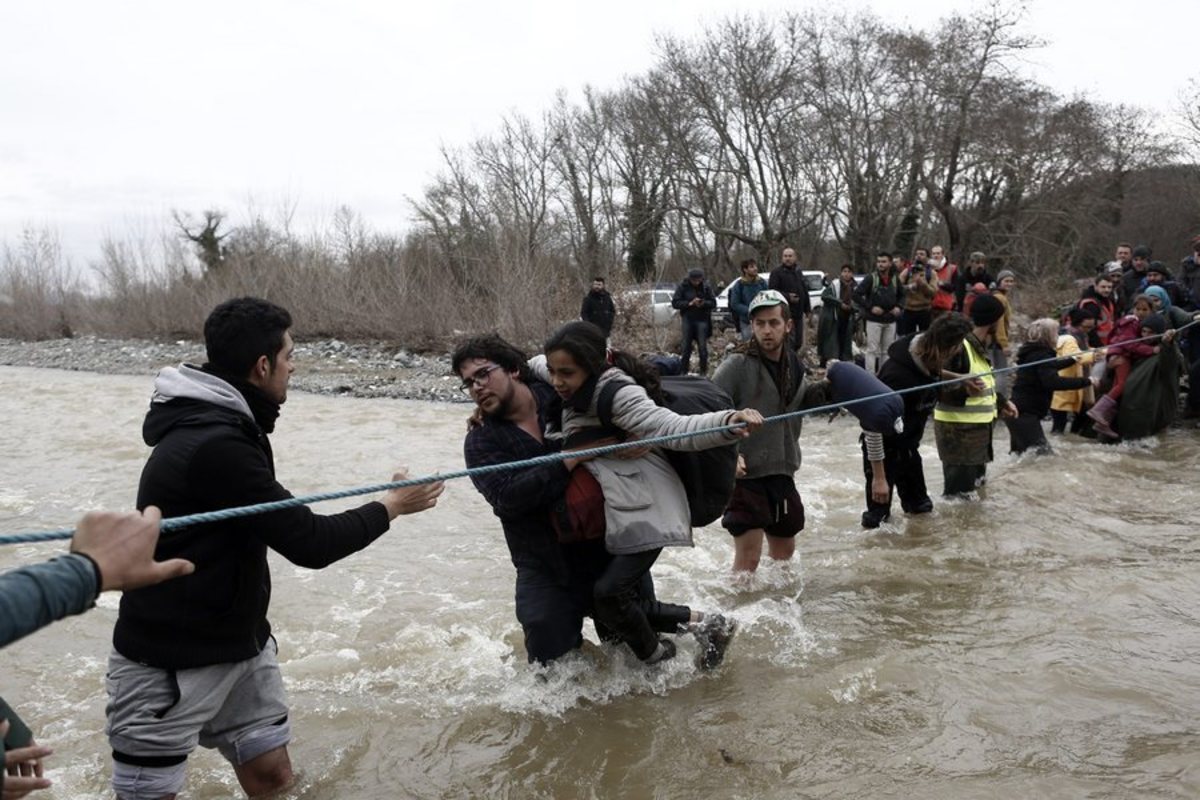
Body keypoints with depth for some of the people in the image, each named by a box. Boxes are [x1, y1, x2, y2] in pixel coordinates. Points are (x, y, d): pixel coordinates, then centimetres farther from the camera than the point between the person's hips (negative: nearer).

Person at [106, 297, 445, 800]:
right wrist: (391, 505, -10)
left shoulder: (219, 424, 6)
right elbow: (309, 544, -23)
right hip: (168, 662, -9)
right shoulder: (214, 446, -26)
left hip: (240, 642, 9)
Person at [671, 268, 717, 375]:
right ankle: (684, 370, 11)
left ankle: (704, 372, 4)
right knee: (686, 347, 2)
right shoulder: (682, 287, 1)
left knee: (702, 346, -3)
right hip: (687, 319, 0)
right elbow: (675, 303, -3)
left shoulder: (705, 287, 4)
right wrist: (690, 303, -15)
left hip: (702, 320, 0)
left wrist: (703, 303, -15)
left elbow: (713, 303, 5)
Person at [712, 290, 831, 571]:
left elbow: (804, 400, 26)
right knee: (748, 557, -6)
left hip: (782, 473, 7)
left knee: (784, 552, 21)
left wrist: (828, 386, 7)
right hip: (745, 474, -7)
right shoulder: (738, 365, -14)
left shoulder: (793, 365, 8)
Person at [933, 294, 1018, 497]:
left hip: (979, 426, 10)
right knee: (960, 489, -8)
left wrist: (1002, 401, 30)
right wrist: (965, 390, -41)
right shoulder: (958, 347, -21)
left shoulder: (980, 346, 11)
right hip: (958, 428, -10)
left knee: (976, 481, 20)